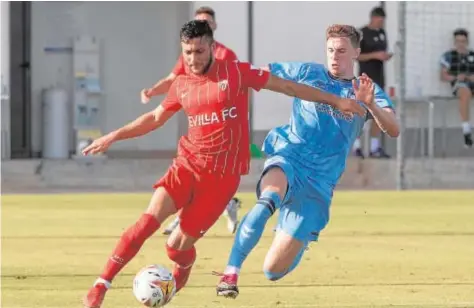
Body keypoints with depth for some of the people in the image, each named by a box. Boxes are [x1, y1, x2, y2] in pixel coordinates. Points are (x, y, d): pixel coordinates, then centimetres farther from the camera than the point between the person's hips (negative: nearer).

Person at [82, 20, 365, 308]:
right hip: (187, 165, 3)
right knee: (149, 220, -19)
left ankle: (179, 279, 34)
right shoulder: (181, 85, 8)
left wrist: (336, 101, 3)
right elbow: (154, 118, 24)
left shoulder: (236, 73, -4)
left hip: (222, 175, -3)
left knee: (178, 245, -3)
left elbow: (287, 86, 2)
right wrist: (112, 137, 22)